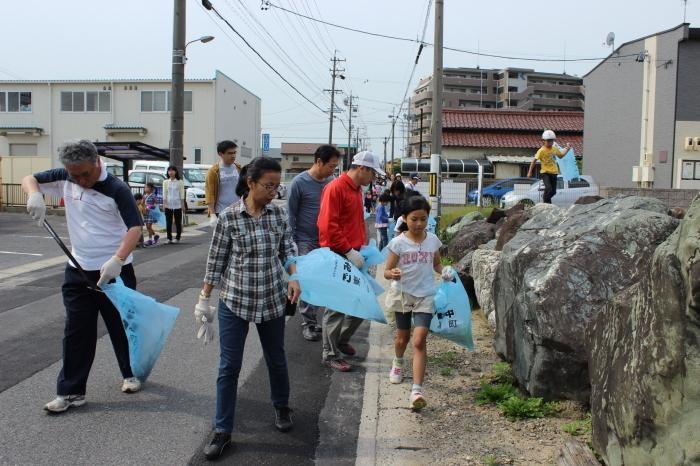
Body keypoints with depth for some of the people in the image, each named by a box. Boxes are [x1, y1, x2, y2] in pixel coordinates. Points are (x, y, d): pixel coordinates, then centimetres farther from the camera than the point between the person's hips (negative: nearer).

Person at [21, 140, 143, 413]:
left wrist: (117, 260, -34)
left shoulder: (117, 189, -16)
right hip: (78, 271, 4)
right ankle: (71, 391, 13)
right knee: (77, 332, 6)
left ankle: (131, 374, 32)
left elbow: (135, 227, -21)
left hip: (114, 271, -4)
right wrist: (34, 194, -17)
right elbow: (29, 179, 8)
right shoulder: (65, 178, 0)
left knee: (121, 325, 11)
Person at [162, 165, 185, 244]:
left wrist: (182, 204, -4)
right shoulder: (166, 182, 8)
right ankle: (169, 238, 7)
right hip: (168, 205, 2)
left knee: (178, 222, 3)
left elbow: (182, 194, 2)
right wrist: (164, 203, -3)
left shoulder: (180, 182, 2)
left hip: (177, 205, -2)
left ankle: (177, 238, 10)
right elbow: (164, 193, 6)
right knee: (168, 222, 2)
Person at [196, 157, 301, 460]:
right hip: (234, 301, -2)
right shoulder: (228, 217, -11)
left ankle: (281, 408, 42)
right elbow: (215, 261, -4)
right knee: (229, 367, 2)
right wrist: (203, 299, -1)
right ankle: (222, 432, 15)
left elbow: (288, 248, 6)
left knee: (276, 359, 17)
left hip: (273, 300, 3)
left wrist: (294, 277, -11)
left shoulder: (278, 213, -3)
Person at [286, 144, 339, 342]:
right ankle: (308, 322, 14)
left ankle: (314, 319, 16)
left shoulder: (332, 182, 2)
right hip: (306, 241, -3)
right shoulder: (300, 182, -8)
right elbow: (291, 213, -3)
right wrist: (292, 242, -3)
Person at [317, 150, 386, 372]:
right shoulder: (335, 188, -14)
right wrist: (349, 251, -20)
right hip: (338, 257, -9)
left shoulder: (357, 190, 14)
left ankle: (342, 339, 32)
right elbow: (328, 226, -21)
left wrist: (363, 245, 13)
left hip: (353, 256, 9)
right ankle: (330, 353, 12)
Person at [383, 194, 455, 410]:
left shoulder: (432, 240, -2)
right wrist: (393, 274, -30)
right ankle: (398, 363, 53)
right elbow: (386, 271, -7)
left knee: (419, 341, -12)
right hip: (403, 294, 0)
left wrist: (445, 271, -8)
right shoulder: (398, 242, -10)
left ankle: (417, 391, -14)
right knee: (402, 336, 19)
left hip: (425, 296, 0)